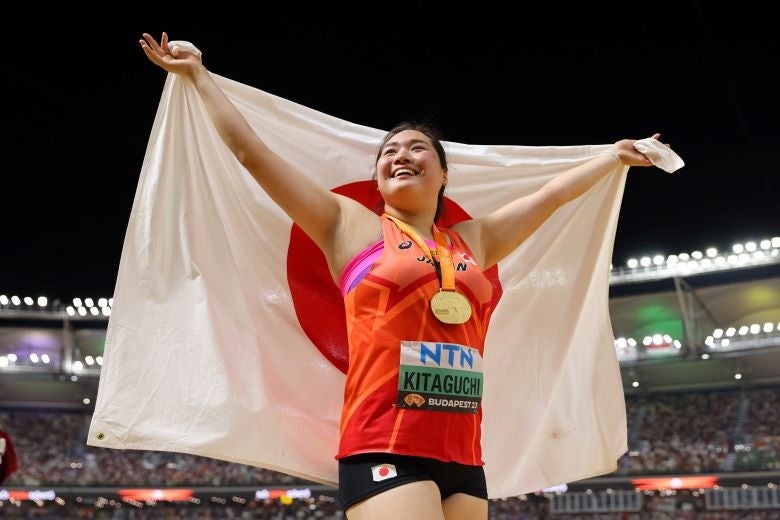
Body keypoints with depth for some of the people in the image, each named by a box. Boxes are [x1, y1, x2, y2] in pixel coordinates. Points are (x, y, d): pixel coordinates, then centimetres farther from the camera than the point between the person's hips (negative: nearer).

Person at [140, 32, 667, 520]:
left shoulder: (473, 240, 19)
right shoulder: (353, 227, 8)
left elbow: (553, 193, 30)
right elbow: (252, 152, 10)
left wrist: (614, 156, 41)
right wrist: (198, 74, 16)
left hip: (462, 455, 5)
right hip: (384, 449, -5)